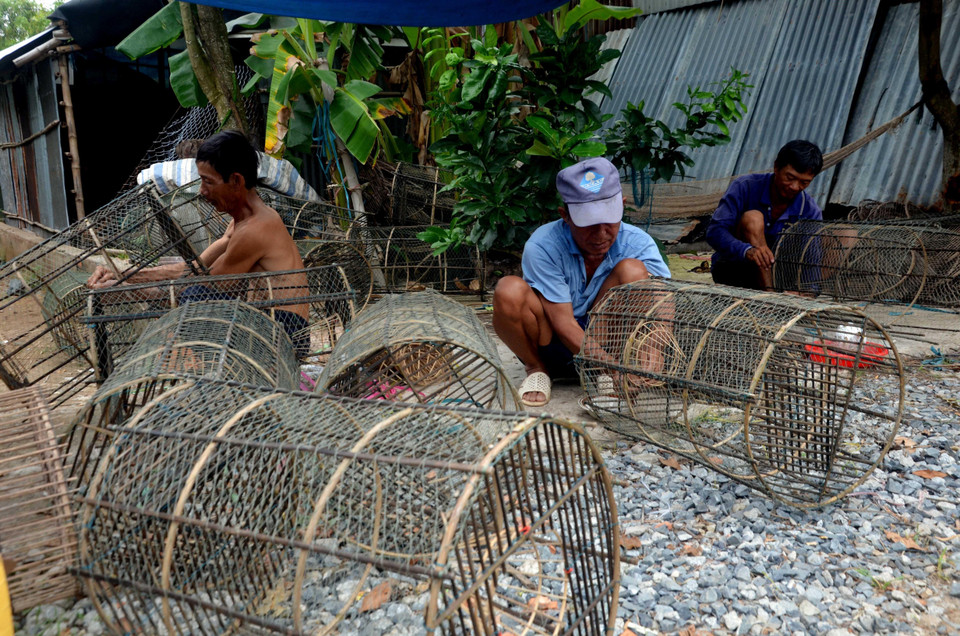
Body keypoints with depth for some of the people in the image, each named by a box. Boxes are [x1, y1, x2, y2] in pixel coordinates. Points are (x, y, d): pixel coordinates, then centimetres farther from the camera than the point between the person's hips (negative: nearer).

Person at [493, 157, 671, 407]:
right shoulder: (543, 247, -22)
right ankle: (537, 370, -3)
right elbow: (564, 325, -24)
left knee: (632, 271, -23)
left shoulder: (638, 243, -14)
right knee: (510, 291, -31)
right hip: (552, 347, -1)